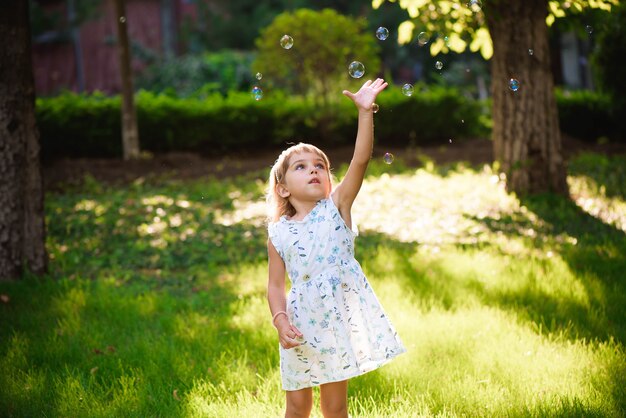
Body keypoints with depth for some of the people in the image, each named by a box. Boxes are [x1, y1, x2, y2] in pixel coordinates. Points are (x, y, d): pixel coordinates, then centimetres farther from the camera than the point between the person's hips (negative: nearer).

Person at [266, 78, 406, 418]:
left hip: (339, 318, -1)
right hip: (301, 323, 1)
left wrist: (365, 111, -19)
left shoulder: (336, 208, 0)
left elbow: (360, 161, -12)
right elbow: (276, 285, 4)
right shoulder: (278, 233, 2)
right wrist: (280, 321, -13)